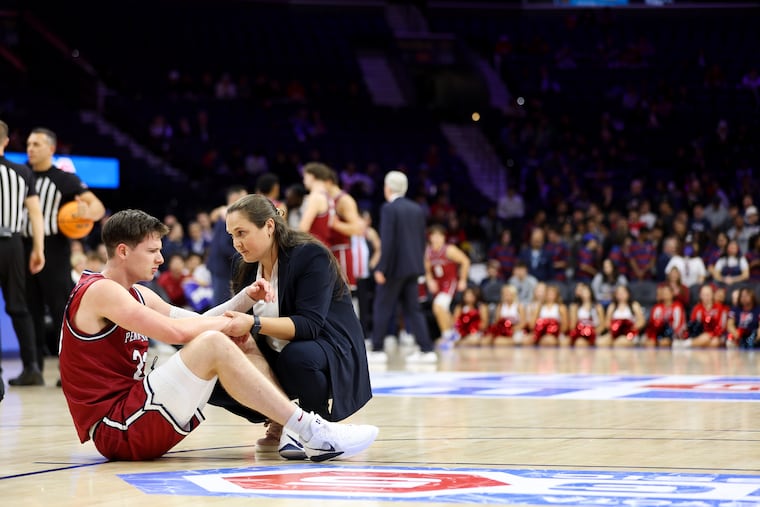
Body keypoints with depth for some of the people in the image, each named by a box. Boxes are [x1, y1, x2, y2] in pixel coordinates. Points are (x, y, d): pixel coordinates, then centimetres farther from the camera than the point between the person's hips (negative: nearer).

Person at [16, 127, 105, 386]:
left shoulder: (65, 179, -3)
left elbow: (98, 206, -11)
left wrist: (88, 212, -33)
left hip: (54, 251, -5)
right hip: (26, 249, 5)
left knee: (61, 311, -5)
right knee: (31, 311, 6)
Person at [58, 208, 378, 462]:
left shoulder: (137, 295, 19)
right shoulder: (99, 291, -11)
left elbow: (196, 324, 15)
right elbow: (176, 332, -20)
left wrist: (246, 300, 1)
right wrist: (226, 323, -5)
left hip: (136, 412, 10)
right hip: (116, 429, -10)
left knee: (240, 343, 6)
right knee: (214, 345, -24)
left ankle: (282, 429, -10)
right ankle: (311, 433, -23)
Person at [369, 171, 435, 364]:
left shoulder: (388, 209, -12)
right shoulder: (417, 209, 10)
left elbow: (387, 241, -17)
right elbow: (422, 240, 13)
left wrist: (381, 268, -15)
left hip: (395, 267, -7)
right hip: (413, 266, 7)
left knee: (382, 308, 4)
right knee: (412, 309, 9)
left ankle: (377, 350, 7)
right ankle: (426, 350, 2)